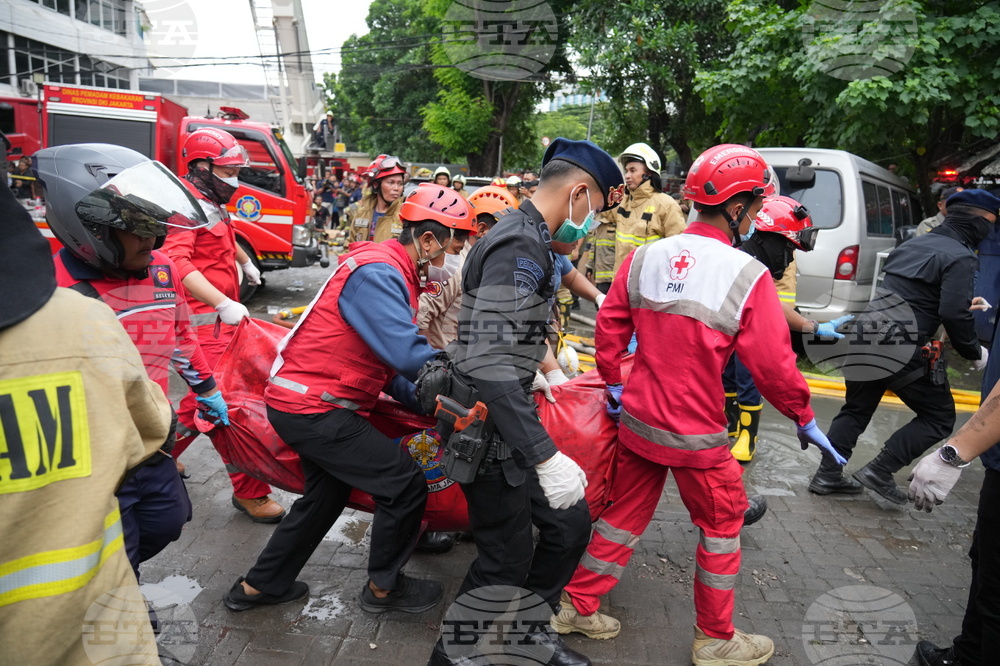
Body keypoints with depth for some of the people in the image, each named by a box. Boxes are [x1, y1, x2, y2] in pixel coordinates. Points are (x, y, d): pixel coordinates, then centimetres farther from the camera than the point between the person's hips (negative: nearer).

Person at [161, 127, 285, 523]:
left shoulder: (212, 204, 18)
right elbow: (176, 262, -29)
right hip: (205, 319, -11)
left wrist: (246, 262, 55)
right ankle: (250, 491, -4)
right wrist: (223, 303, -37)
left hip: (221, 315, 11)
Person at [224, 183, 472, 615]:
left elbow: (389, 358, 12)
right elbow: (406, 355, -31)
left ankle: (258, 586, 41)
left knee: (327, 494, 26)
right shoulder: (377, 273, -21)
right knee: (405, 484, -5)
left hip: (310, 404, 11)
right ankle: (383, 588, 18)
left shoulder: (391, 272, 11)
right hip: (313, 408, -11)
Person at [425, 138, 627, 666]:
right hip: (490, 432, -10)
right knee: (506, 561, 5)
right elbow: (488, 365, -33)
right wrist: (546, 456, -35)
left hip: (507, 422, 10)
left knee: (570, 523, 15)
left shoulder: (527, 239, 11)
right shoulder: (521, 245, -22)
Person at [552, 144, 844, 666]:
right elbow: (773, 363, -14)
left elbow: (609, 327, 3)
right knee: (721, 525, 17)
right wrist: (803, 417, 2)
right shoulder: (747, 275, -17)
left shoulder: (644, 257, -3)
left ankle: (577, 605, 32)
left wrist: (613, 384, 17)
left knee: (624, 512, 21)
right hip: (697, 434, -5)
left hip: (637, 419, 5)